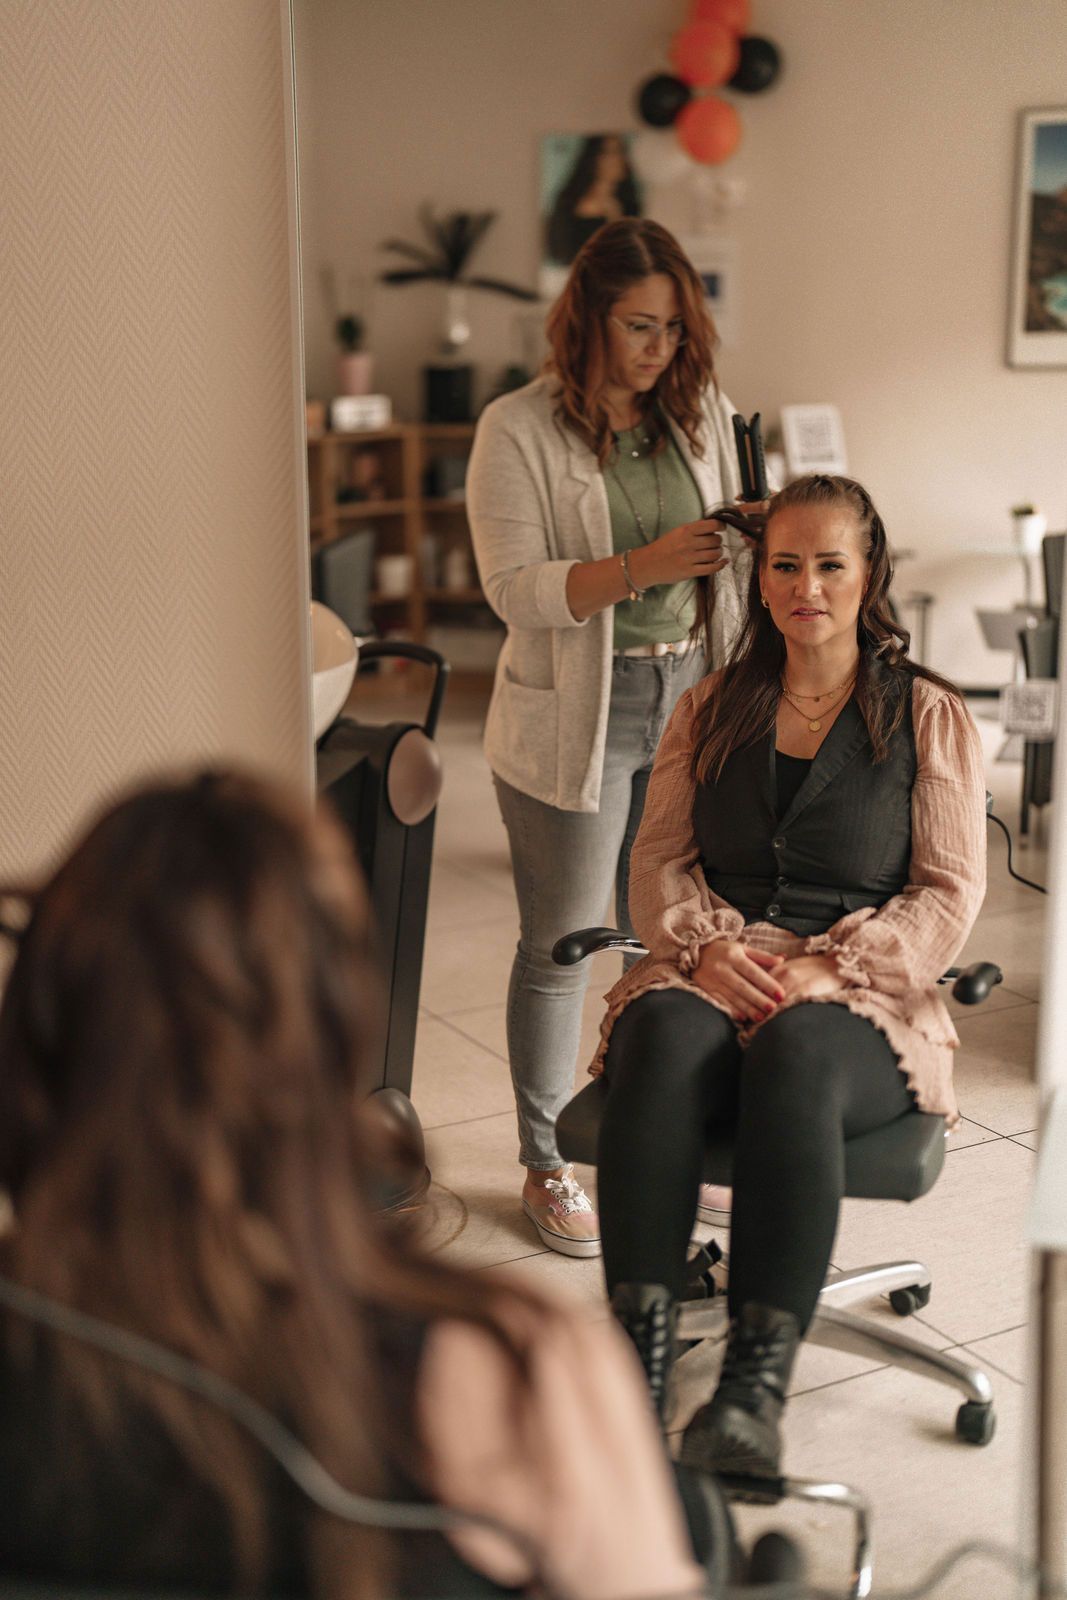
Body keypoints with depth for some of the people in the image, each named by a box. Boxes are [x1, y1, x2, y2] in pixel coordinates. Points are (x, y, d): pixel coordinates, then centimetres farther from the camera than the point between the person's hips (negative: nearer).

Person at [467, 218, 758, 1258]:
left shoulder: (703, 412, 7)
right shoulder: (519, 430, -9)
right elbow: (512, 588, -16)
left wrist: (753, 543, -8)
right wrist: (643, 567, -27)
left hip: (689, 699, 5)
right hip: (574, 718, -4)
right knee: (559, 948, 6)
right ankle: (545, 1166, 21)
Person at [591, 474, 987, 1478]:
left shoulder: (930, 716, 12)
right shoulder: (710, 710, 21)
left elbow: (950, 891, 4)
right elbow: (659, 860, 15)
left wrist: (830, 969, -12)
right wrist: (707, 945, -7)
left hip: (860, 996, -2)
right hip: (713, 971, 2)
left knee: (794, 1056, -39)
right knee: (665, 1046, -35)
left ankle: (757, 1384, -43)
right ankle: (637, 1355, -41)